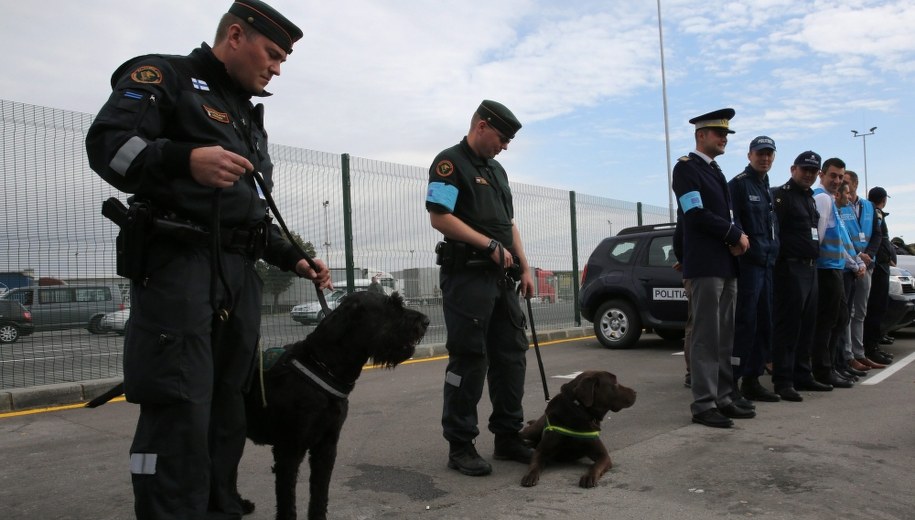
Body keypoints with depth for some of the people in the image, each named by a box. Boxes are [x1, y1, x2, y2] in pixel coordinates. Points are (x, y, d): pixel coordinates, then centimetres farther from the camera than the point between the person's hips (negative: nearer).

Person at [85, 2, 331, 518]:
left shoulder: (249, 117, 26)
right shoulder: (163, 76, 3)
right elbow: (107, 143, -13)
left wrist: (292, 258, 13)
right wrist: (186, 160, -30)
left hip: (240, 272, 8)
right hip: (176, 263, -7)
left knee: (229, 407, 9)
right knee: (179, 411, -11)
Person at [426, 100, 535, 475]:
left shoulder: (496, 170, 21)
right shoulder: (450, 162, -4)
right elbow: (440, 217, -16)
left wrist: (524, 267, 14)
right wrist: (491, 245, -16)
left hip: (502, 277, 9)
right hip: (467, 275, -8)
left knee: (511, 356, 10)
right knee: (469, 360, -5)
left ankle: (508, 437, 21)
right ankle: (460, 446, 6)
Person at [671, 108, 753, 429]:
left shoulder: (715, 171, 21)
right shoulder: (686, 167, -6)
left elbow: (723, 215, 20)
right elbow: (697, 215, -16)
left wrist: (736, 239, -1)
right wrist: (736, 235, -8)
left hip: (726, 265, 9)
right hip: (704, 266, -9)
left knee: (725, 337, 10)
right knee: (706, 337, -7)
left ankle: (723, 398, 17)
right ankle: (703, 405, -2)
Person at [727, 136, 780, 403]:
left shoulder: (767, 189, 22)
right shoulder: (738, 184, -4)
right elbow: (732, 221, -14)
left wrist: (773, 252, 14)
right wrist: (747, 248, -20)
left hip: (767, 263, 9)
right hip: (748, 263, -8)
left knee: (764, 324, 9)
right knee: (745, 323, -11)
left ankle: (752, 380, 16)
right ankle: (732, 381, -6)